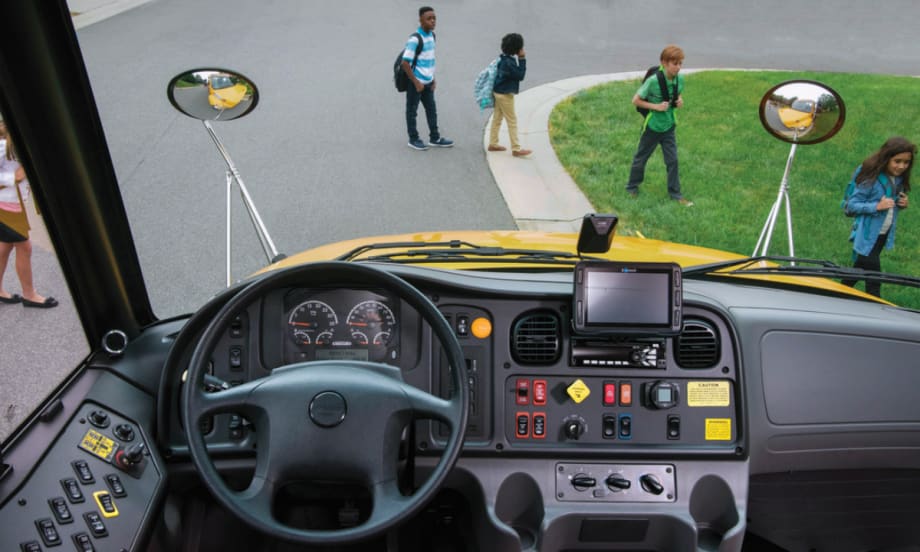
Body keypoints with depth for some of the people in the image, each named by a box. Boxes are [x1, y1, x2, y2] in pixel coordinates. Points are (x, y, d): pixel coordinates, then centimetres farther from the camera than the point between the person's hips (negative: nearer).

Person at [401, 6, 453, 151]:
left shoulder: (432, 35, 6)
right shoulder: (415, 39, -19)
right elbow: (405, 63, -20)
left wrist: (433, 79, 12)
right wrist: (416, 83, -18)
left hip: (428, 82, 8)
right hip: (415, 82, -8)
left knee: (432, 109, 14)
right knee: (412, 111, 6)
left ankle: (435, 138, 25)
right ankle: (413, 140, 17)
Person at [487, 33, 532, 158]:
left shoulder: (505, 59, 5)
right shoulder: (508, 62, -24)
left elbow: (516, 73, 12)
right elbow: (520, 75, -18)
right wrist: (522, 59, -17)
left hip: (499, 92, 10)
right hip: (505, 94, -10)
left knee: (497, 118, 15)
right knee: (512, 121, -3)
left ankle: (493, 144, 24)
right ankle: (516, 149, 1)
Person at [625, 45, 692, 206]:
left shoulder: (680, 79, -6)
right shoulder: (653, 81, -23)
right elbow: (636, 100, -16)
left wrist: (680, 101, -9)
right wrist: (656, 106, -23)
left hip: (669, 126, 4)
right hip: (652, 126, -4)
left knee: (672, 160, 6)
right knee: (641, 158, 13)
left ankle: (675, 193, 18)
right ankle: (632, 187, 32)